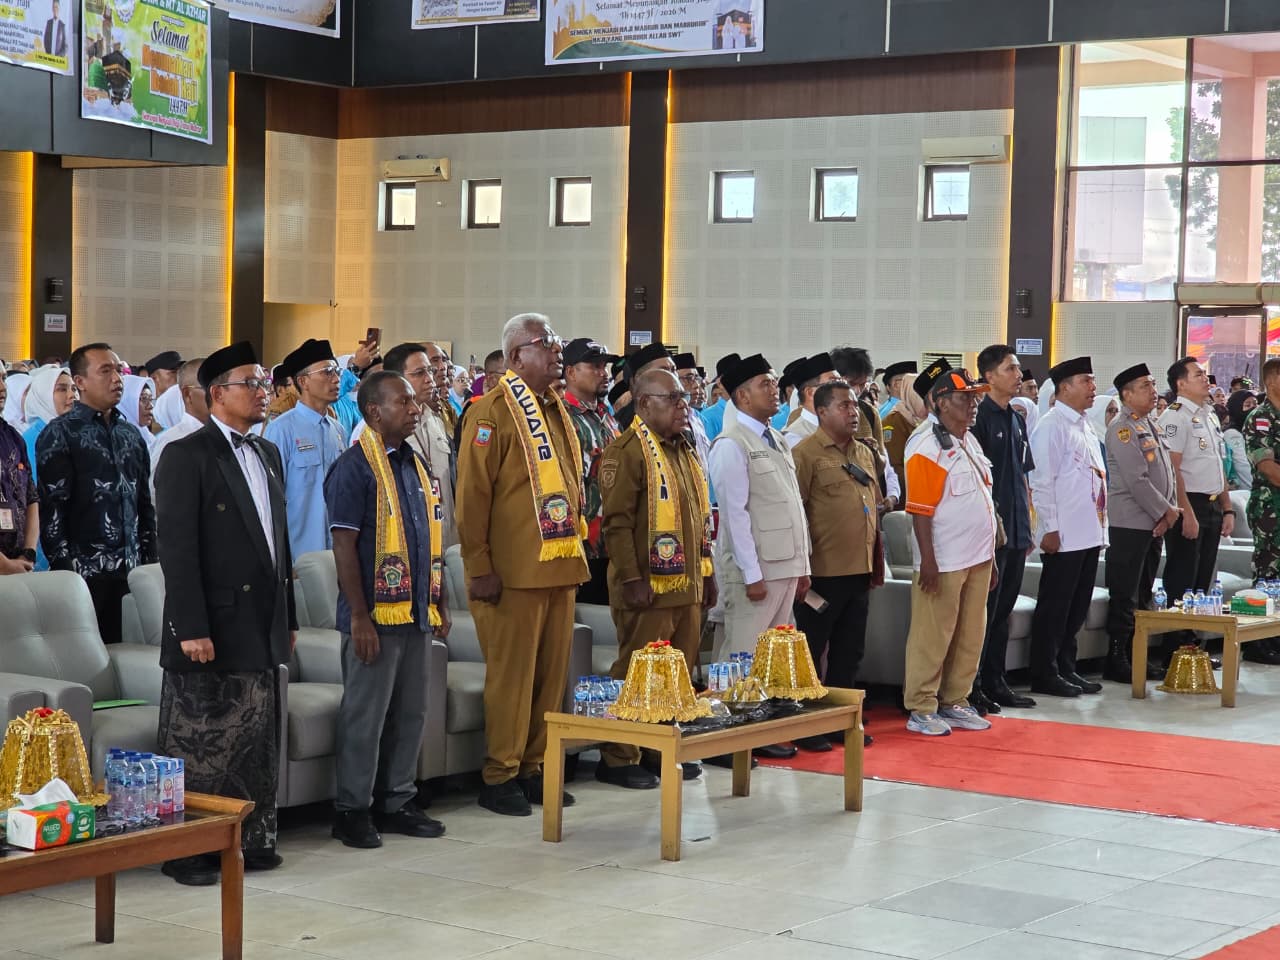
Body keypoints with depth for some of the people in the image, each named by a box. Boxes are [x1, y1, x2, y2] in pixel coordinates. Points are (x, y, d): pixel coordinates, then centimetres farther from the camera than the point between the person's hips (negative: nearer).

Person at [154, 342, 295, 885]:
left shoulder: (268, 454, 15)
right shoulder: (187, 457, -9)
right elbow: (176, 548, -14)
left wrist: (288, 617, 16)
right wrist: (191, 629, -19)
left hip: (263, 631, 7)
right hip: (212, 629, -7)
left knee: (258, 744, 13)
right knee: (198, 747, -1)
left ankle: (253, 840, 23)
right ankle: (187, 853, 8)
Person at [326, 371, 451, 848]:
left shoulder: (418, 467, 13)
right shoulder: (355, 468, -10)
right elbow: (344, 545, -14)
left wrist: (441, 604, 16)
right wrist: (359, 617, -18)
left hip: (417, 613, 7)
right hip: (376, 615, -7)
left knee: (411, 714, 12)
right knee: (365, 716, -1)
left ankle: (398, 803, 23)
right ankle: (352, 810, 9)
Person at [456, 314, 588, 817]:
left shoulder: (556, 409, 16)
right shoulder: (492, 411, -9)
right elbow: (473, 494, -12)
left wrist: (575, 552, 17)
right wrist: (479, 568, -15)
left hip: (560, 567, 8)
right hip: (514, 572, -7)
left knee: (551, 675, 10)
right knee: (512, 676, -2)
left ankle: (534, 767, 20)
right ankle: (500, 776, 7)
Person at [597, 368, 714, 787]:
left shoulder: (685, 451, 18)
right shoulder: (627, 451, -10)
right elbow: (617, 522, -16)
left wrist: (706, 572, 18)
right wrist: (632, 579, -20)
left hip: (687, 587, 8)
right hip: (649, 589, -8)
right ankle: (618, 759, 4)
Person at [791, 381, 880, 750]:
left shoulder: (864, 453, 14)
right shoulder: (806, 453, -10)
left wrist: (875, 564, 17)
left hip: (859, 571, 7)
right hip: (823, 572, -7)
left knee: (850, 651, 13)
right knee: (811, 651, 2)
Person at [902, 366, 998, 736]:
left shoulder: (971, 442, 14)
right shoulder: (927, 448, -12)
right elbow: (920, 509, -16)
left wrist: (990, 556, 17)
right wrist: (927, 562, -20)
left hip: (977, 559, 8)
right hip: (944, 562, -8)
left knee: (970, 636, 12)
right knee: (933, 636, -1)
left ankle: (955, 702, 23)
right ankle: (921, 710, 7)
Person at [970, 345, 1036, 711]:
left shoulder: (1017, 419, 15)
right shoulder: (979, 417, -10)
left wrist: (1027, 524, 17)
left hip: (1016, 531, 8)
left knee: (1004, 608, 12)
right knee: (985, 608, -4)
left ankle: (995, 682, 19)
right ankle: (971, 687, 3)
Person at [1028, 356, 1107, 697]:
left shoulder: (1084, 427, 17)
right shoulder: (1052, 426, -11)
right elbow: (1042, 482, -15)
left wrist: (1101, 526, 18)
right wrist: (1050, 529, -18)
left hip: (1089, 533, 9)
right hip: (1064, 536, -9)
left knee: (1078, 606, 13)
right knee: (1055, 606, -2)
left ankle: (1066, 669, 21)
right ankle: (1045, 675, 5)